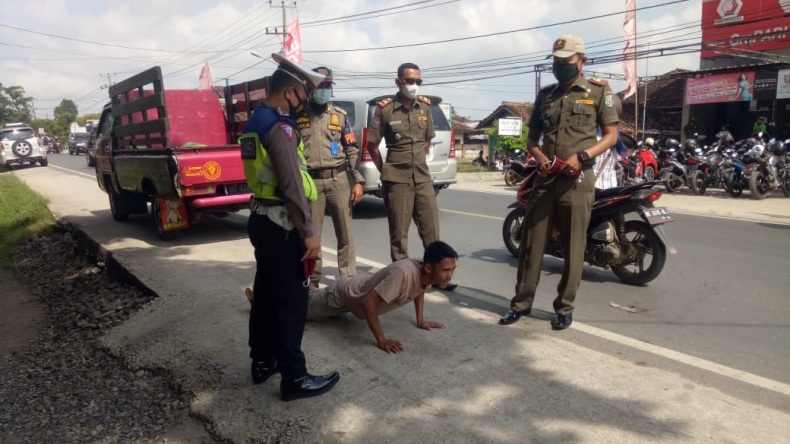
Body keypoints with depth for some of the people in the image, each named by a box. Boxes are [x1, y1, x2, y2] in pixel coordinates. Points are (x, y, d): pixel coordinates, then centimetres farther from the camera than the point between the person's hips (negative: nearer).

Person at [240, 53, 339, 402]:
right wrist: (308, 232, -22)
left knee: (266, 293, 17)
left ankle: (262, 362, 30)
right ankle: (294, 379, 6)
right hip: (281, 225, -10)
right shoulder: (280, 126, -18)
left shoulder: (254, 123, 14)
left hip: (261, 219, 10)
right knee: (291, 300, -3)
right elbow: (292, 185, -24)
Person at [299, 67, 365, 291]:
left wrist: (358, 181, 0)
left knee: (346, 234, 2)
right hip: (310, 182, -1)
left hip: (339, 180, 1)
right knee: (311, 234, 5)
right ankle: (313, 280, 18)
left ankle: (349, 279, 12)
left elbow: (353, 150, 8)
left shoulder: (340, 115, 10)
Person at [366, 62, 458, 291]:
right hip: (397, 180, -4)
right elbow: (372, 145, -1)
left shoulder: (425, 106, 7)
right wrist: (386, 171, 1)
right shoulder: (384, 108, -6)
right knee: (399, 232, 3)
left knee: (431, 228, 7)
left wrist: (417, 161, 14)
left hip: (423, 177, 4)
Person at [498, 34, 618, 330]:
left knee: (573, 247, 2)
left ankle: (564, 307, 15)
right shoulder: (545, 94, 15)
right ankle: (522, 302, 15)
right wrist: (540, 158, -4)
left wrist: (581, 156, -16)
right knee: (531, 242, 5)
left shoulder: (598, 91, 4)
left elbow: (611, 135, 1)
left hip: (577, 179, -3)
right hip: (545, 178, 4)